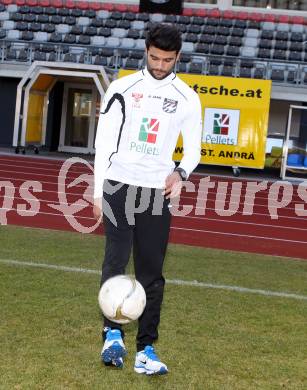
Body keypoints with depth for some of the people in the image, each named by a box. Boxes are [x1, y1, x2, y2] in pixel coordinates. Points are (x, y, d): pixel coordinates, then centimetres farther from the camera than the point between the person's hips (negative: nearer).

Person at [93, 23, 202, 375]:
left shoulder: (187, 98, 5)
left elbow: (193, 147, 10)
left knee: (152, 273, 2)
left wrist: (181, 173, -12)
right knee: (115, 261, -14)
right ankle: (113, 333, -9)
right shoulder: (122, 88, 2)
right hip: (119, 186, -1)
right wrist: (98, 192, -1)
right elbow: (103, 141, 3)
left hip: (158, 191, 1)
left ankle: (145, 350, 5)